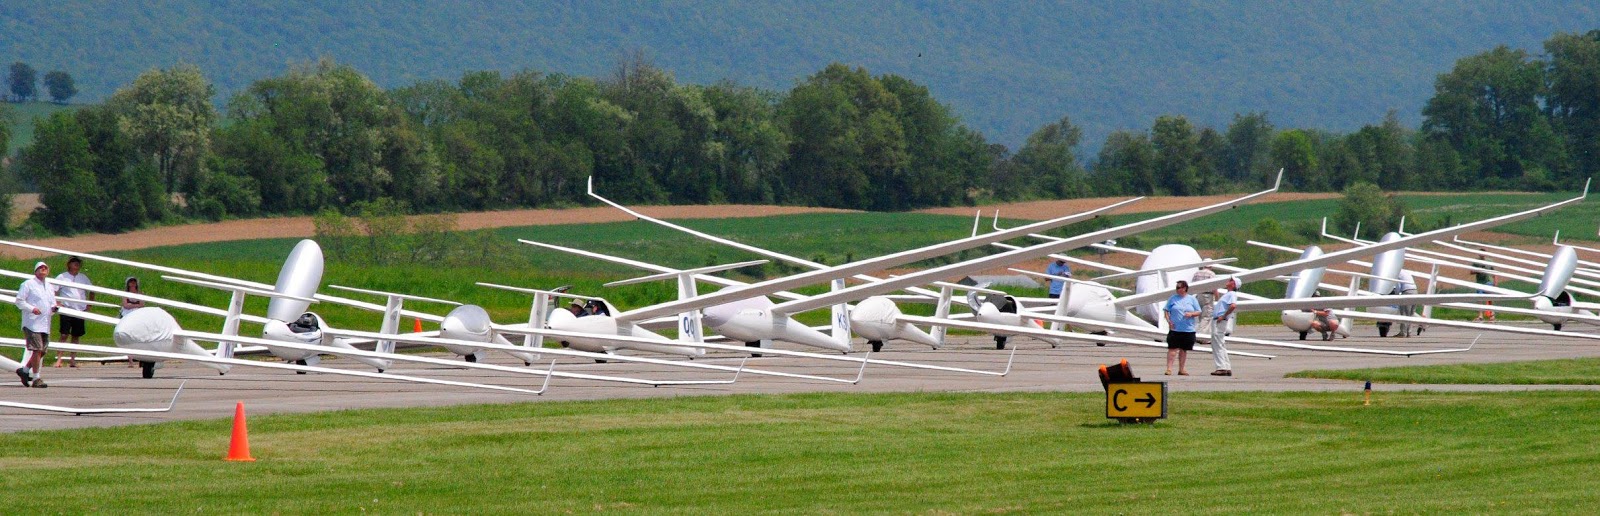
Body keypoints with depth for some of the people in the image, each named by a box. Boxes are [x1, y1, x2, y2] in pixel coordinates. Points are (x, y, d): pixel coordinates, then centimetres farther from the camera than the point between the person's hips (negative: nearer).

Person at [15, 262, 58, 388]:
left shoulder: (49, 287, 22)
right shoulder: (28, 284, 0)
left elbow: (52, 305, 26)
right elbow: (19, 301, -5)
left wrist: (54, 308, 2)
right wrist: (32, 308, -19)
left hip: (45, 325, 7)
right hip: (32, 324, -7)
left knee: (43, 351, 6)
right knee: (37, 350, -12)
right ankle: (36, 378, -9)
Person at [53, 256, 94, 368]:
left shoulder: (83, 278, 11)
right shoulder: (62, 277, -1)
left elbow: (91, 291, 23)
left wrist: (89, 304, 12)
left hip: (80, 311, 4)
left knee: (76, 336, 7)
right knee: (64, 335, -10)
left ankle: (72, 359, 13)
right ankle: (59, 359, -10)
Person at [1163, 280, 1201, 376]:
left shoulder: (1192, 299, 7)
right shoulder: (1173, 299, 6)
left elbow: (1198, 312, 8)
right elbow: (1166, 311, 6)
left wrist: (1191, 314, -12)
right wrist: (1169, 321, -9)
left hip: (1188, 329, 1)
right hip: (1175, 329, -1)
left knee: (1184, 350, 8)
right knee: (1172, 348, -8)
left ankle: (1182, 369, 15)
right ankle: (1169, 368, -8)